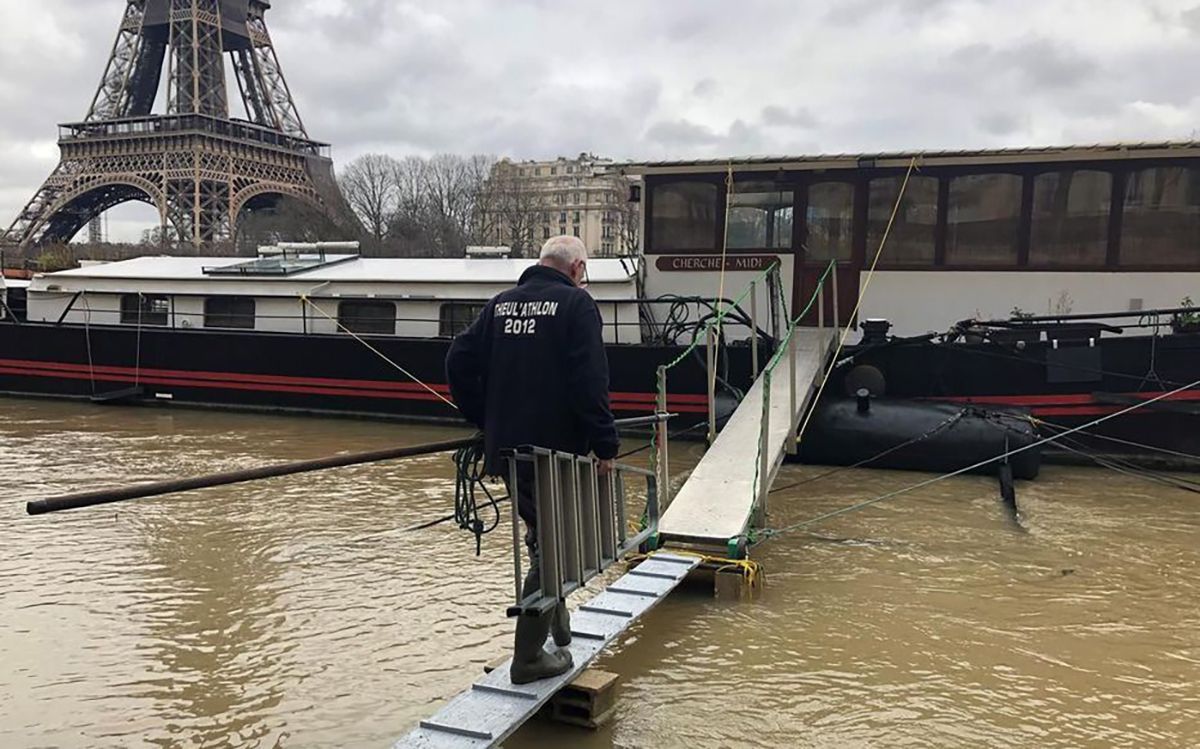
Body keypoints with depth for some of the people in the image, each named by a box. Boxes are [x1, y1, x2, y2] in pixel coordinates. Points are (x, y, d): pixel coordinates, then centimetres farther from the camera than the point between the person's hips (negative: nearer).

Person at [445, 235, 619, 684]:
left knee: (541, 536, 24)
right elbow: (590, 382, -18)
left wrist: (484, 420, 16)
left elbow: (459, 361, 9)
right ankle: (529, 657, 8)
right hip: (556, 450, -7)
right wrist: (605, 444, -13)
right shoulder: (576, 304, -8)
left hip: (506, 447, 7)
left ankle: (557, 626, 36)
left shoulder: (500, 305, 11)